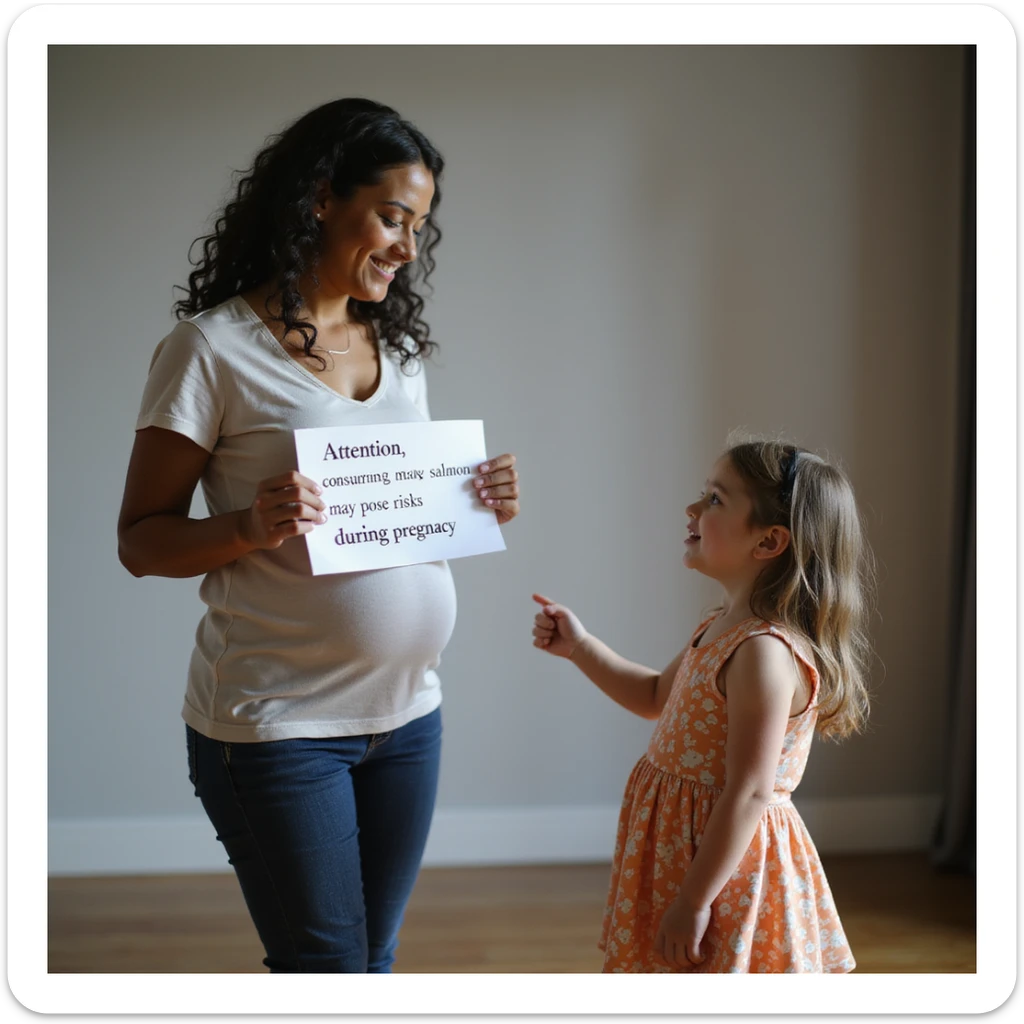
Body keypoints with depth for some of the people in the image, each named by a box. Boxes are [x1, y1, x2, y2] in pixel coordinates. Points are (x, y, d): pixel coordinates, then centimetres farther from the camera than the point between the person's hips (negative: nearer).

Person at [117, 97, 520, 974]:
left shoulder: (398, 346, 11)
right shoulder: (214, 347, -9)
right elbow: (140, 541, -7)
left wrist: (478, 504, -2)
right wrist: (250, 528, -26)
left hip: (406, 710, 6)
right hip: (276, 722, -6)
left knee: (373, 958, 15)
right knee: (328, 969, 2)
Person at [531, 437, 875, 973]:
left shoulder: (765, 653, -25)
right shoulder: (722, 627, 6)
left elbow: (749, 793, -26)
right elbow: (658, 697, 24)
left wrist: (693, 901, -22)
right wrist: (579, 646, 15)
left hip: (726, 864, -9)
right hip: (683, 848, 10)